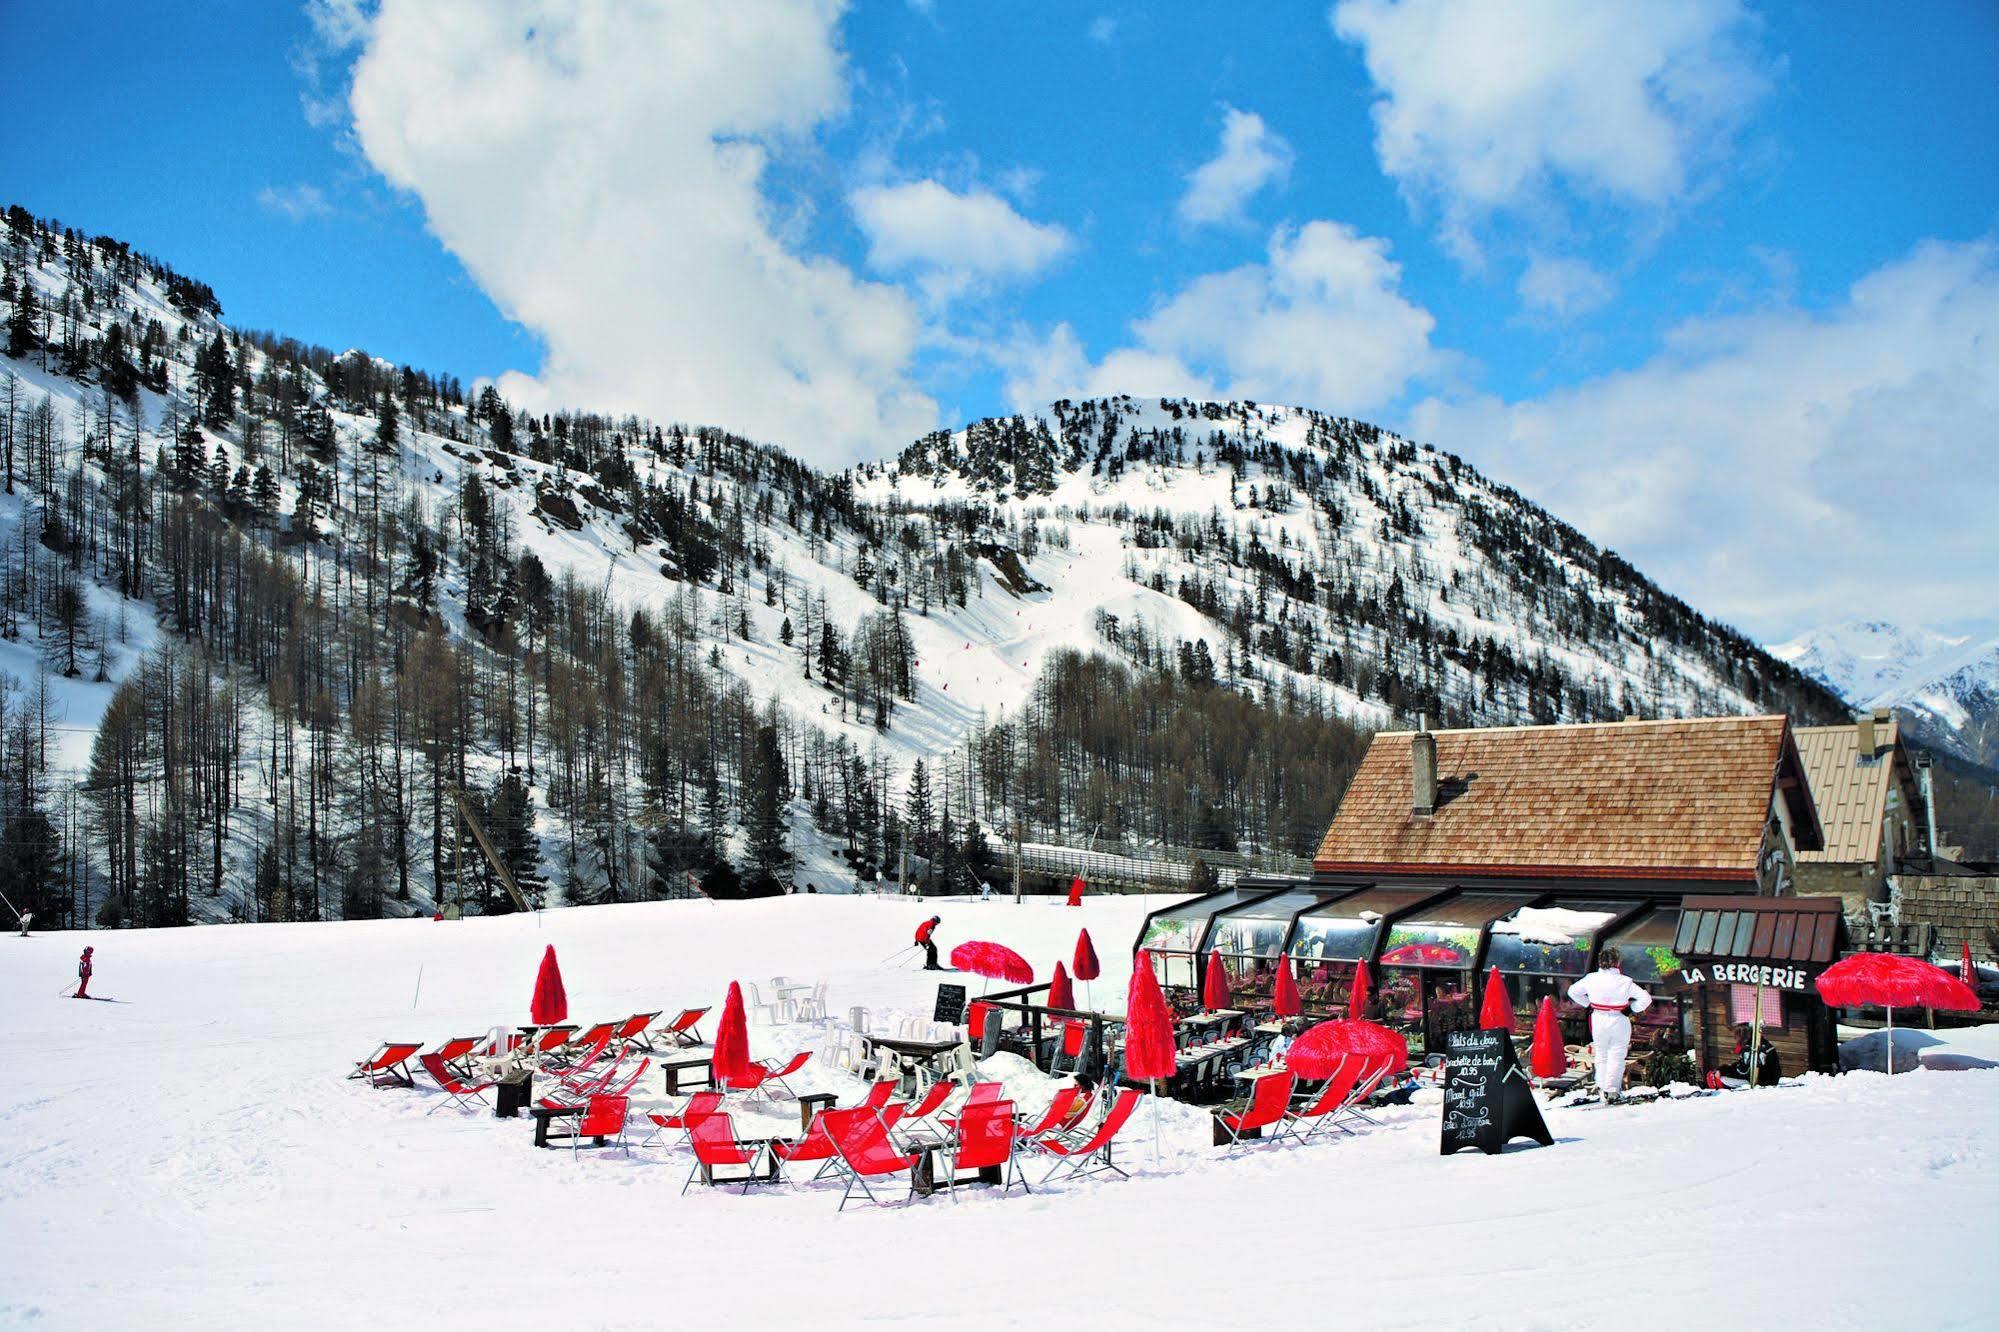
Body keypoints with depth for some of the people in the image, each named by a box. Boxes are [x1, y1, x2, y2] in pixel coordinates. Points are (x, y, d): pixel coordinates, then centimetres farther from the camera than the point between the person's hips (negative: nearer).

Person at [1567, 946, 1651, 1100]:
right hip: (1619, 1022, -2)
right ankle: (1611, 1089, 10)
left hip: (1598, 1020, 3)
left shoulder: (1591, 979, -8)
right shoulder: (1625, 981, -16)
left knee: (1601, 1056, 20)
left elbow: (1572, 991, 4)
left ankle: (1601, 1085, 20)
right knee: (1616, 1057, 10)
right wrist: (1631, 1008, -1)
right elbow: (1646, 999, -13)